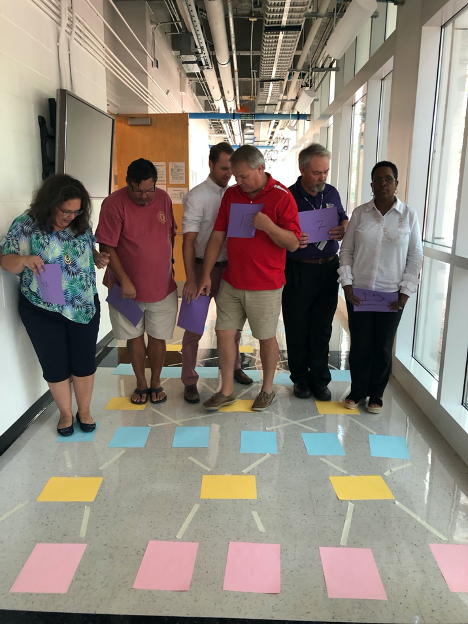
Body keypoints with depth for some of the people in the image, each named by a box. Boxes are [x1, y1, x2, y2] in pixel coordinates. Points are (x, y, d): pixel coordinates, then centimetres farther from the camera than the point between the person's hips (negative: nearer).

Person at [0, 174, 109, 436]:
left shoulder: (82, 225, -1)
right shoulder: (26, 225, -11)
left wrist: (99, 258, -8)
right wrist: (24, 260, -32)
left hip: (84, 306, 3)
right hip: (43, 311, -2)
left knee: (85, 362, 10)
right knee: (55, 366, 10)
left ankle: (84, 411, 32)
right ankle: (66, 414, 32)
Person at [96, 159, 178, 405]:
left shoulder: (163, 198, 0)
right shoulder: (114, 203, -14)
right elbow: (107, 247, -15)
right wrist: (124, 280, -19)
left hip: (162, 286, 3)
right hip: (128, 287, -2)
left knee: (158, 337, 8)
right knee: (134, 337, 12)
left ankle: (156, 383, 28)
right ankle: (141, 383, 30)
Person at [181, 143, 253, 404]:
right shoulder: (197, 196, -11)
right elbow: (189, 240, -15)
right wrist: (191, 279, -21)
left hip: (229, 267, 5)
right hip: (204, 267, -5)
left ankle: (234, 367, 38)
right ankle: (190, 381, 16)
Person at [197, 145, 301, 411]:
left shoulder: (282, 196, -9)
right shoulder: (231, 194, 5)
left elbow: (293, 243, -11)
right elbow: (218, 236, 6)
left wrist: (268, 225, -27)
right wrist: (206, 275, 4)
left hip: (265, 286, -4)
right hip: (232, 282, 5)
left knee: (267, 338, 9)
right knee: (224, 332, 6)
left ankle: (268, 389, 29)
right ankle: (227, 390, 22)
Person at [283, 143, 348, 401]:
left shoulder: (332, 193, 6)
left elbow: (343, 218, 17)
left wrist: (344, 229, -6)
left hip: (328, 268, 4)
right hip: (297, 271, -4)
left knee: (322, 327, 11)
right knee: (297, 328, 7)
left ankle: (319, 378, 24)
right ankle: (300, 378, 25)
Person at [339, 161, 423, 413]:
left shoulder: (409, 215, -1)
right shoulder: (360, 213, 1)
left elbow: (415, 256, 0)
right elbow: (346, 250, 3)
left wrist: (406, 291, -6)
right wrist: (347, 283, -6)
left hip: (391, 295, 0)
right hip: (358, 291, 1)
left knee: (383, 347, 9)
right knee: (359, 344, 7)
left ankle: (376, 394, 26)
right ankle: (357, 391, 26)